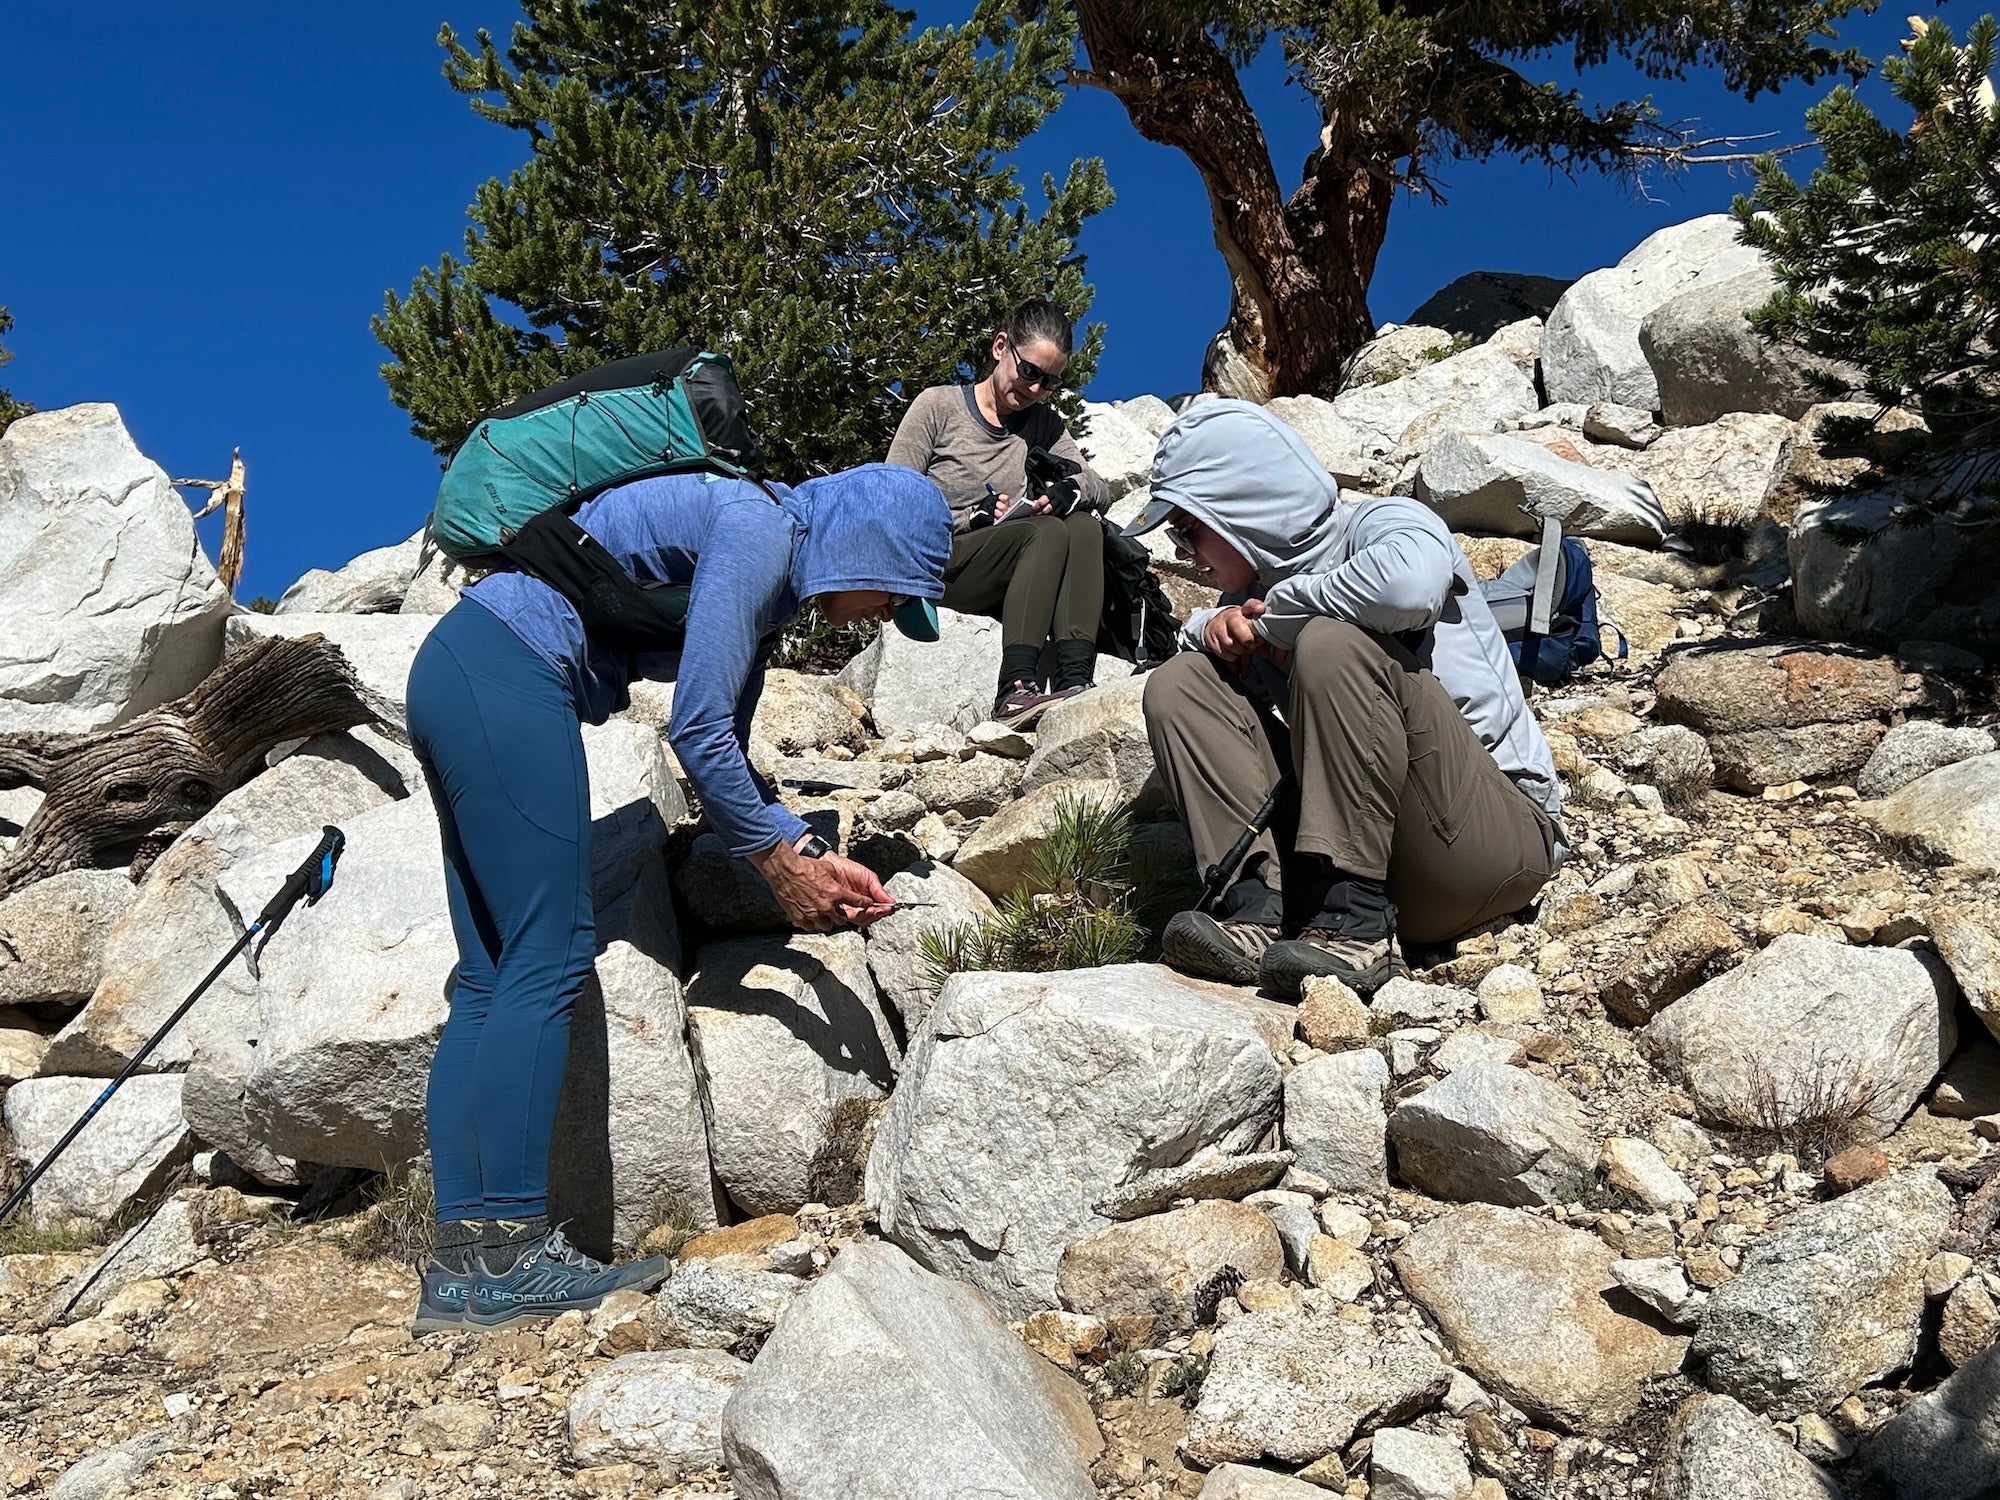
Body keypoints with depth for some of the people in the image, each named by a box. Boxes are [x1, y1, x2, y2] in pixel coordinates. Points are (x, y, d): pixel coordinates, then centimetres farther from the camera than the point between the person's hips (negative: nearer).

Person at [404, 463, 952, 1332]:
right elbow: (696, 732, -17)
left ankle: (460, 1267, 5)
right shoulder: (760, 530, -11)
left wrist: (812, 858, 9)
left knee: (490, 978, 5)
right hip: (505, 678, -10)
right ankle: (507, 1256, -9)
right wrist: (779, 862, -7)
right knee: (548, 960, -11)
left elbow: (726, 753, 19)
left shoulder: (768, 577, 18)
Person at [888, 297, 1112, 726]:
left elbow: (1101, 490, 9)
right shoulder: (938, 405, 0)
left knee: (1084, 526, -23)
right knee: (1049, 532, -30)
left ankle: (1075, 681, -39)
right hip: (937, 567, -5)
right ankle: (1015, 687, -45)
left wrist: (1069, 492, -14)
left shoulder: (1043, 426, 16)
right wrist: (971, 517, -17)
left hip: (1012, 584, 5)